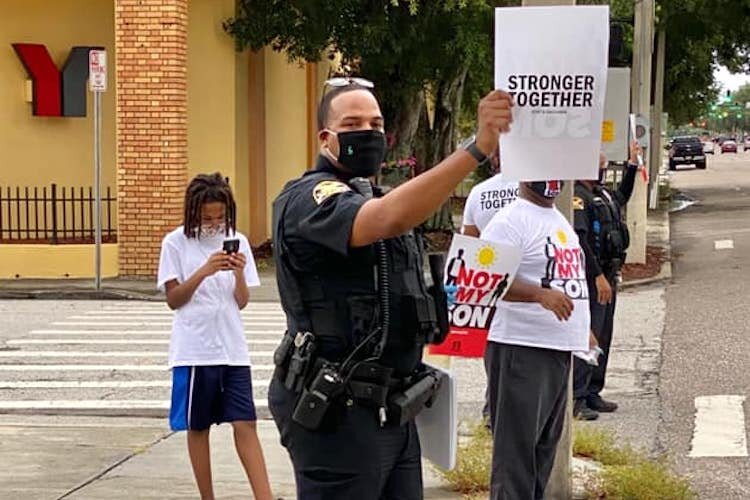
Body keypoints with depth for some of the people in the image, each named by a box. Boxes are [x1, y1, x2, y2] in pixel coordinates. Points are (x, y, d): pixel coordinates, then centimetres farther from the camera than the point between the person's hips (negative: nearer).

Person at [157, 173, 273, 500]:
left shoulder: (237, 242, 5)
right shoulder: (176, 243, -3)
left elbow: (242, 301, 4)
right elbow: (173, 299, -5)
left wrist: (239, 273, -15)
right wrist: (204, 271, -18)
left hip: (232, 348, 2)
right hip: (193, 350, -2)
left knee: (245, 424, -3)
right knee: (198, 428, 7)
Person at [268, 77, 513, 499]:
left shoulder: (373, 201, 19)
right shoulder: (311, 198, -13)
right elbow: (390, 219, -34)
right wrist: (478, 148, -41)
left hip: (393, 411, 9)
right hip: (337, 414, -9)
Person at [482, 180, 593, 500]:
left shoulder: (559, 219, 18)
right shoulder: (510, 221, -12)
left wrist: (583, 329, 25)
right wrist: (541, 294, -34)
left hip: (560, 348, 9)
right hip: (521, 350, -9)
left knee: (545, 441, 14)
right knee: (517, 443, -7)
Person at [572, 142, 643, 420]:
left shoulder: (603, 194, 15)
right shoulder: (578, 196, -15)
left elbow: (623, 197, 39)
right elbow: (580, 241, -23)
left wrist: (632, 163, 34)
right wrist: (598, 277, -24)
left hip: (607, 276, 10)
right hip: (590, 279, -10)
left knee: (603, 336, 14)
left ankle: (593, 394, 22)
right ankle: (576, 399, -8)